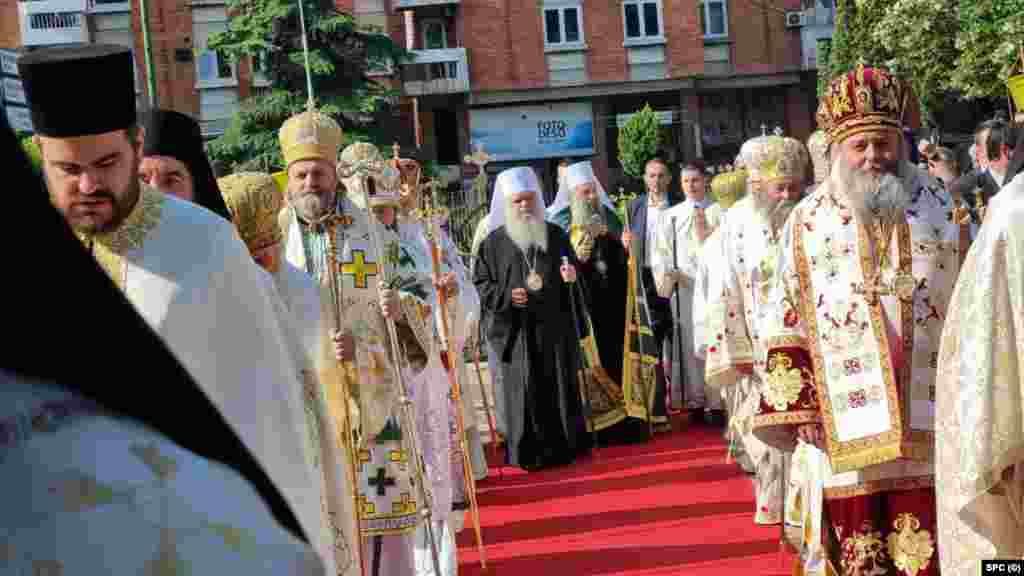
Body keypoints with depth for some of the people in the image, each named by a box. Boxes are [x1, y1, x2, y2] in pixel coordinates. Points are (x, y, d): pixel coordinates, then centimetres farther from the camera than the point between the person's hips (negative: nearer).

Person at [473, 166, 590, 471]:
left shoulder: (555, 235, 8)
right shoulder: (494, 242, 1)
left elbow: (574, 268, 16)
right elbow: (481, 283, 3)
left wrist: (571, 274, -7)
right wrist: (506, 296, -14)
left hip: (555, 326, 2)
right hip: (517, 328, -2)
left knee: (560, 387, 7)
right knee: (524, 391, 0)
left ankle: (566, 446, 19)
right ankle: (529, 453, 9)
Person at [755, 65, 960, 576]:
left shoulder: (943, 207, 6)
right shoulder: (807, 221, 4)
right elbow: (790, 324, 4)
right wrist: (797, 410, -2)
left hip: (932, 412, 1)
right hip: (849, 415, 0)